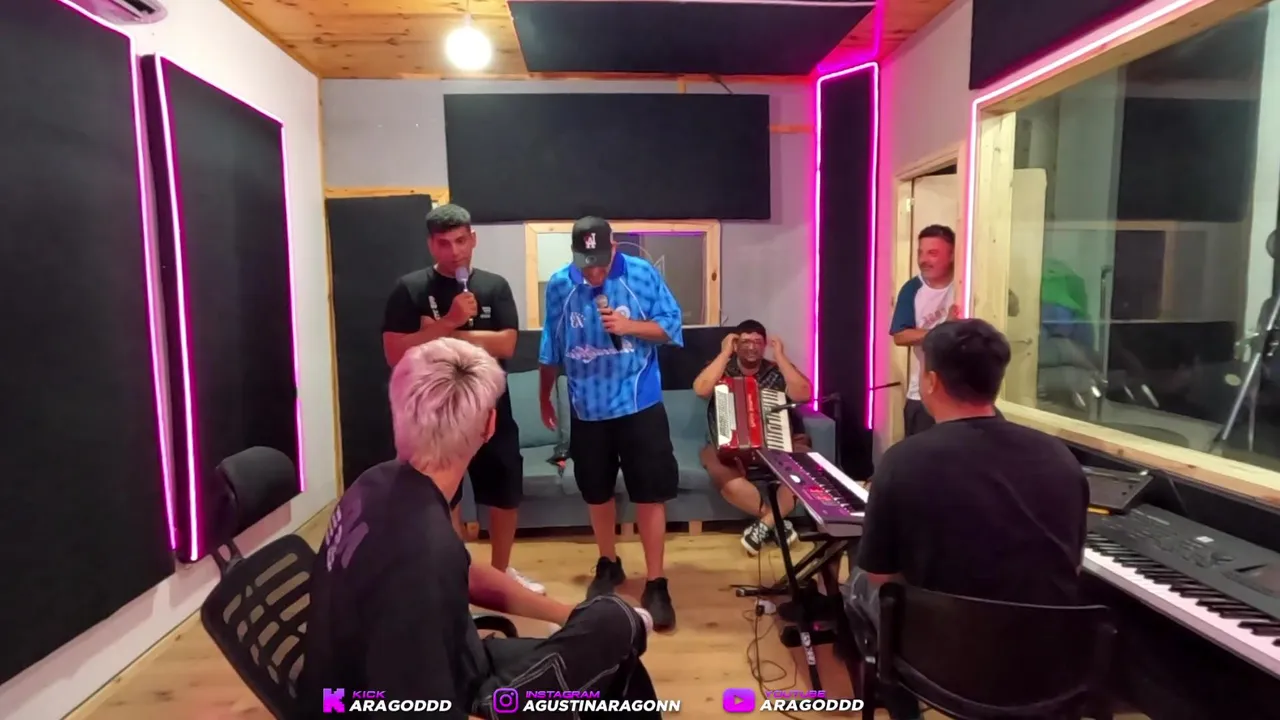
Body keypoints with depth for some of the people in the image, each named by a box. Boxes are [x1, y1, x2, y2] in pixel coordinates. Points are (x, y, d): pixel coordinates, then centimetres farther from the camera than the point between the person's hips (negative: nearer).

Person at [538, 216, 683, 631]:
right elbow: (551, 348, 7)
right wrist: (545, 396, 15)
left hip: (639, 405, -2)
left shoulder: (642, 274, -8)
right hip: (587, 408, 3)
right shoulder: (559, 285, -3)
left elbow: (671, 326, -6)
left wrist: (628, 325, -22)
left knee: (650, 495, 0)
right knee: (597, 492, 16)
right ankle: (608, 565, 38)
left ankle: (655, 584, 13)